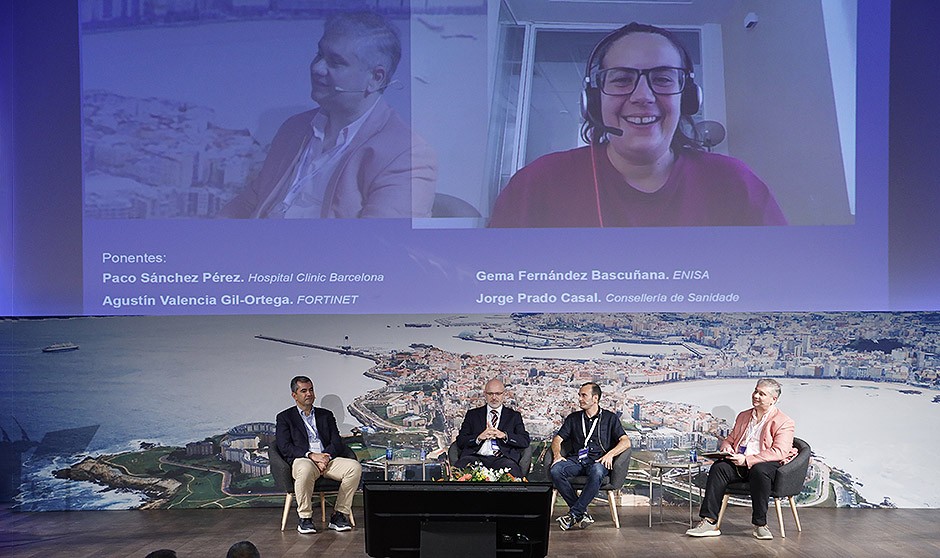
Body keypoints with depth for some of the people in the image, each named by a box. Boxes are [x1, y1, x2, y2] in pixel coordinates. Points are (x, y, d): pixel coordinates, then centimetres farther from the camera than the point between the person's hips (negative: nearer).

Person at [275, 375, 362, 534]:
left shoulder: (326, 415, 23)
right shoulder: (285, 417, 13)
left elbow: (337, 443, 13)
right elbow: (284, 447, -2)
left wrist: (326, 456, -10)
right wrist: (310, 455, -16)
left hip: (328, 459, 4)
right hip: (302, 460, -4)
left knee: (355, 467, -25)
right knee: (306, 469, -40)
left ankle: (340, 514, -17)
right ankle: (305, 518, -23)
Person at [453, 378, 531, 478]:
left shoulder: (514, 416, 21)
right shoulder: (473, 414, 21)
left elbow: (525, 441, 7)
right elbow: (460, 441, 10)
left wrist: (504, 435, -8)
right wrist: (479, 437, -8)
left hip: (502, 459, -1)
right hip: (476, 457, 1)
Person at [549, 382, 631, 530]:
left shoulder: (610, 418, 14)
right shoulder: (573, 418, 23)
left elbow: (625, 442, 3)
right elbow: (557, 439, 17)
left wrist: (610, 454, -15)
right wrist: (557, 454, -5)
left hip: (598, 461, -3)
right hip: (576, 460, 3)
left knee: (596, 472, -40)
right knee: (555, 470, -30)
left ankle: (574, 514, -33)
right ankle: (582, 513, -25)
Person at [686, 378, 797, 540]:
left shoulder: (784, 422, 1)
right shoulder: (743, 416, 23)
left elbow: (779, 452, -13)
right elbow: (730, 439, 29)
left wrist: (747, 460, -21)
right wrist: (726, 447, 1)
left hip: (766, 464, -5)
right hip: (739, 463, 5)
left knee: (759, 471, -38)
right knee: (719, 467, -24)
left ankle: (760, 525, -25)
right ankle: (710, 522, -29)